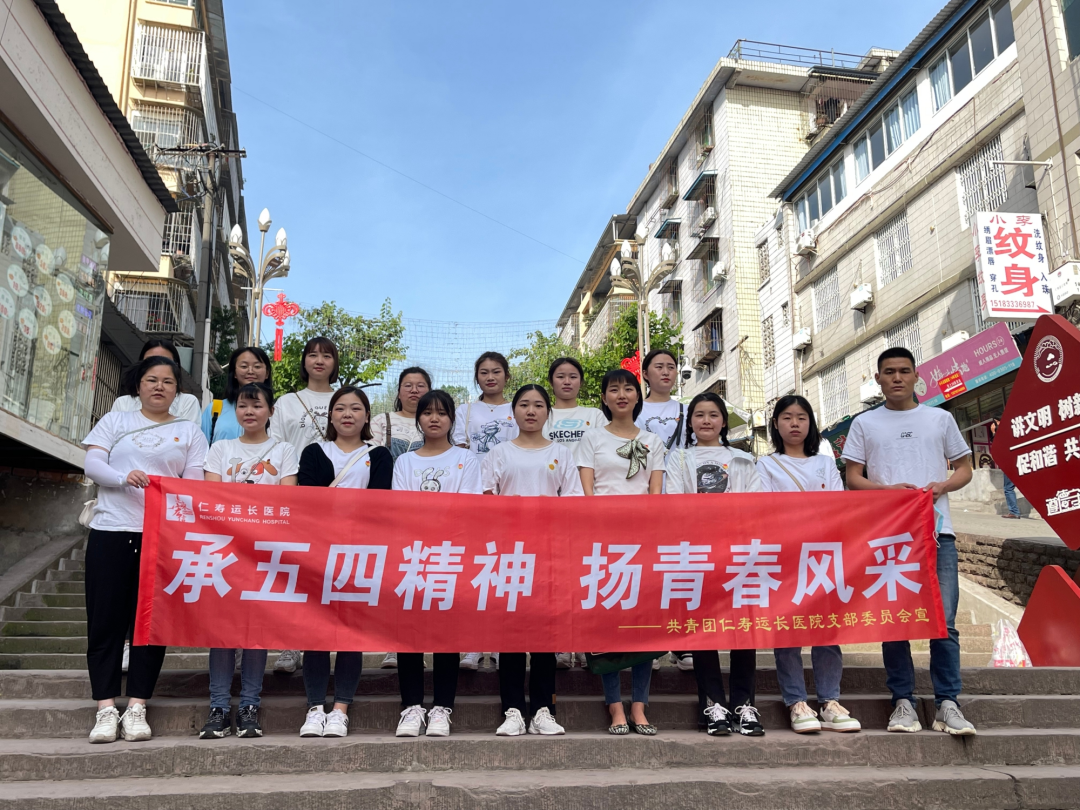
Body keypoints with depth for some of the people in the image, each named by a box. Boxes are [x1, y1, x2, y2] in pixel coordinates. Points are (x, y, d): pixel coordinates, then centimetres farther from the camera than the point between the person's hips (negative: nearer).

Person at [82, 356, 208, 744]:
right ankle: (106, 708, 5)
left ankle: (136, 708, 6)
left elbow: (195, 483, 4)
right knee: (106, 619, -1)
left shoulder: (189, 431, 13)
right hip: (111, 531, 0)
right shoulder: (115, 421, 14)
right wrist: (124, 477, -18)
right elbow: (92, 464, 1)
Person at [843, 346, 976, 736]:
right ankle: (903, 702, 11)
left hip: (936, 531, 0)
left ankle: (947, 704, 4)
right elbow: (853, 478, 7)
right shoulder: (864, 423, 11)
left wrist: (942, 486, -7)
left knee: (943, 622, -4)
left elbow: (964, 468, 15)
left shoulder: (940, 418, 13)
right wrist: (890, 490, -12)